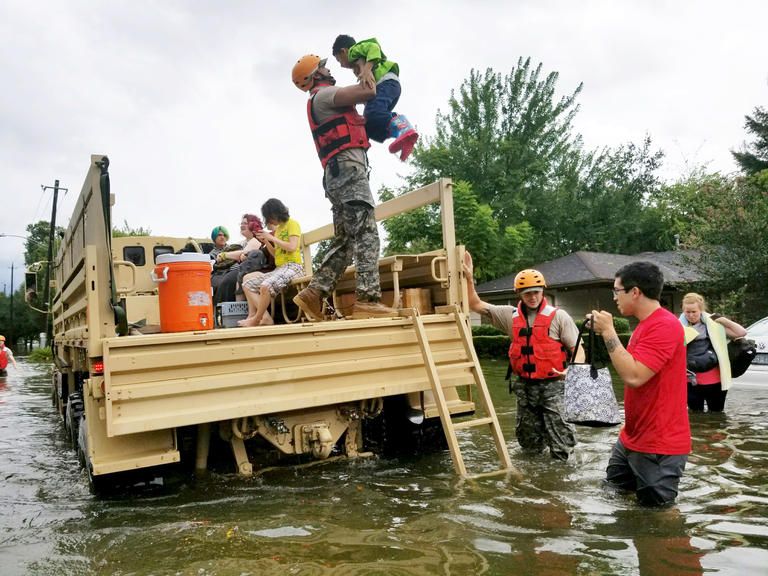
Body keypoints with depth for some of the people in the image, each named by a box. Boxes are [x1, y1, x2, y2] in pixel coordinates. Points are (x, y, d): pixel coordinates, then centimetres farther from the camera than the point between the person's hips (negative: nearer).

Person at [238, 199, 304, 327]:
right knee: (248, 284, 0)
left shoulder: (292, 224, 0)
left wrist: (272, 238, -9)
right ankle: (266, 318, -12)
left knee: (265, 286, -34)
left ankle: (257, 319, -15)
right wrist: (265, 241, 6)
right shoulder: (278, 228, 21)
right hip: (278, 268, 9)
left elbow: (292, 247, -15)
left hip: (293, 267, -9)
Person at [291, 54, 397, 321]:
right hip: (347, 168, -10)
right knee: (366, 233, -17)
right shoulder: (323, 95, 1)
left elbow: (359, 121, 35)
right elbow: (367, 91, -9)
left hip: (340, 173, 10)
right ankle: (368, 300, -25)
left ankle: (313, 293, -1)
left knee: (345, 240, 7)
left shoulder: (324, 102, 32)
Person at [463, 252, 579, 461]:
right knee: (529, 443, 14)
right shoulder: (510, 315, 6)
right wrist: (469, 278, -2)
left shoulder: (558, 316, -4)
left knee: (557, 427, -4)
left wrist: (572, 368, -22)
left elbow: (576, 348, -3)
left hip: (551, 384, -4)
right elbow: (476, 305, 7)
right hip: (524, 385, 4)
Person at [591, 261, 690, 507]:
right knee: (612, 489, 20)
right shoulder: (645, 324, 11)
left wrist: (608, 332, -25)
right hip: (632, 437, 10)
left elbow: (634, 376, -30)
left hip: (658, 445, -10)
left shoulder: (664, 325, -22)